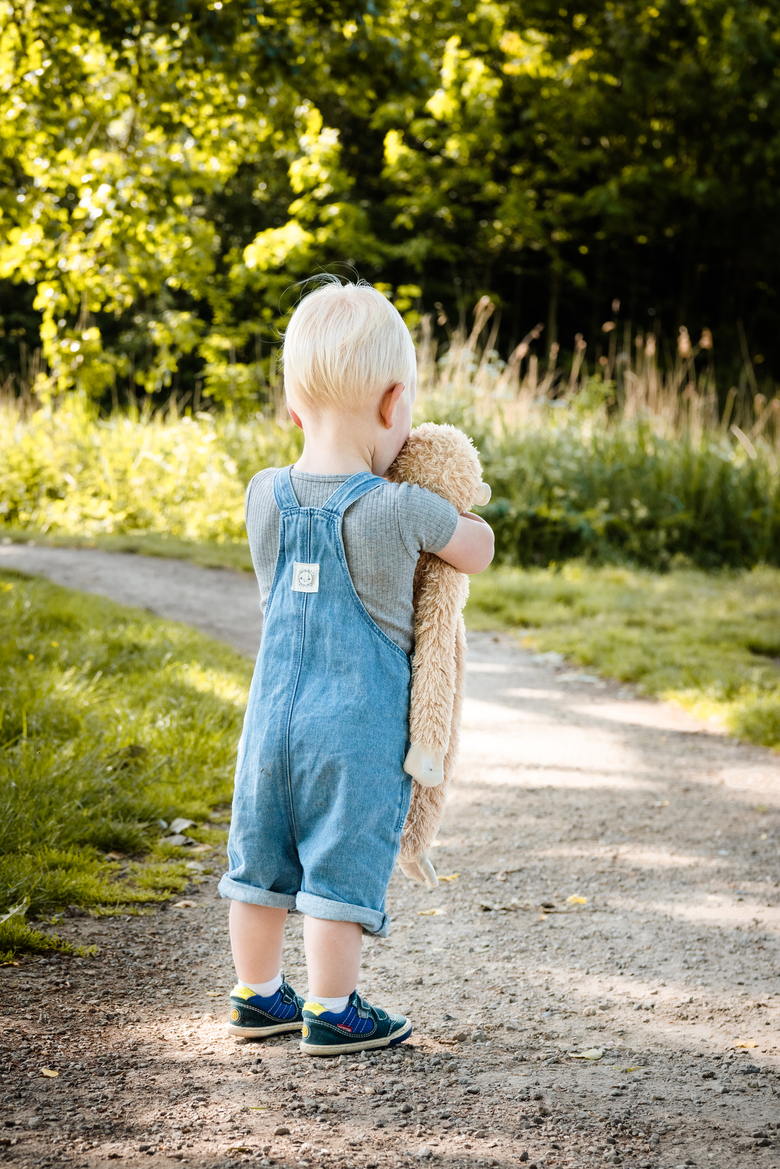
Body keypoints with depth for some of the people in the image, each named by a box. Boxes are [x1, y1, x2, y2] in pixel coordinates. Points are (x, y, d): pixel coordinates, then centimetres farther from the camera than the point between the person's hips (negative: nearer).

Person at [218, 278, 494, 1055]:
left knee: (262, 857, 15)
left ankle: (256, 996, 27)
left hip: (273, 711, 5)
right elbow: (479, 553, -1)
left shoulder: (263, 496, -1)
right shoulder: (398, 510, -16)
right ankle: (331, 1013, 10)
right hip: (359, 724, -5)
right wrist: (454, 518, 19)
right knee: (342, 864, 3)